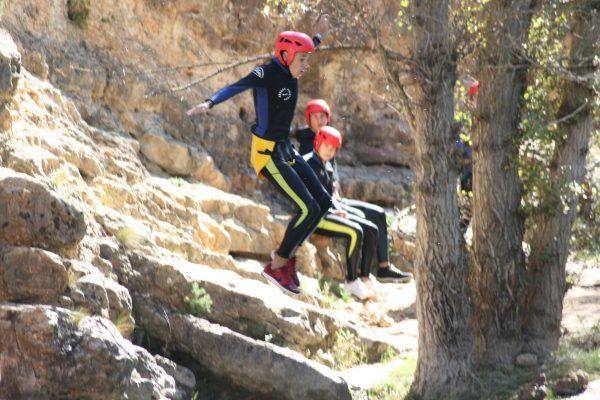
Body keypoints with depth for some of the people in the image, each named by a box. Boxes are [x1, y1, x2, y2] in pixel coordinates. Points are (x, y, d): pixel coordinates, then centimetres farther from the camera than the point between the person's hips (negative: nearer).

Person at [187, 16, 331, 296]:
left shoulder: (289, 71, 6)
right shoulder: (267, 73, -19)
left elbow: (305, 50, 29)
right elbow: (235, 88, -35)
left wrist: (319, 35, 46)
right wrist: (210, 104, -52)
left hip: (286, 149, 9)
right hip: (267, 154, -9)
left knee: (323, 202, 8)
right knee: (308, 208, -13)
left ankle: (287, 254, 19)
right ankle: (276, 267, -1)